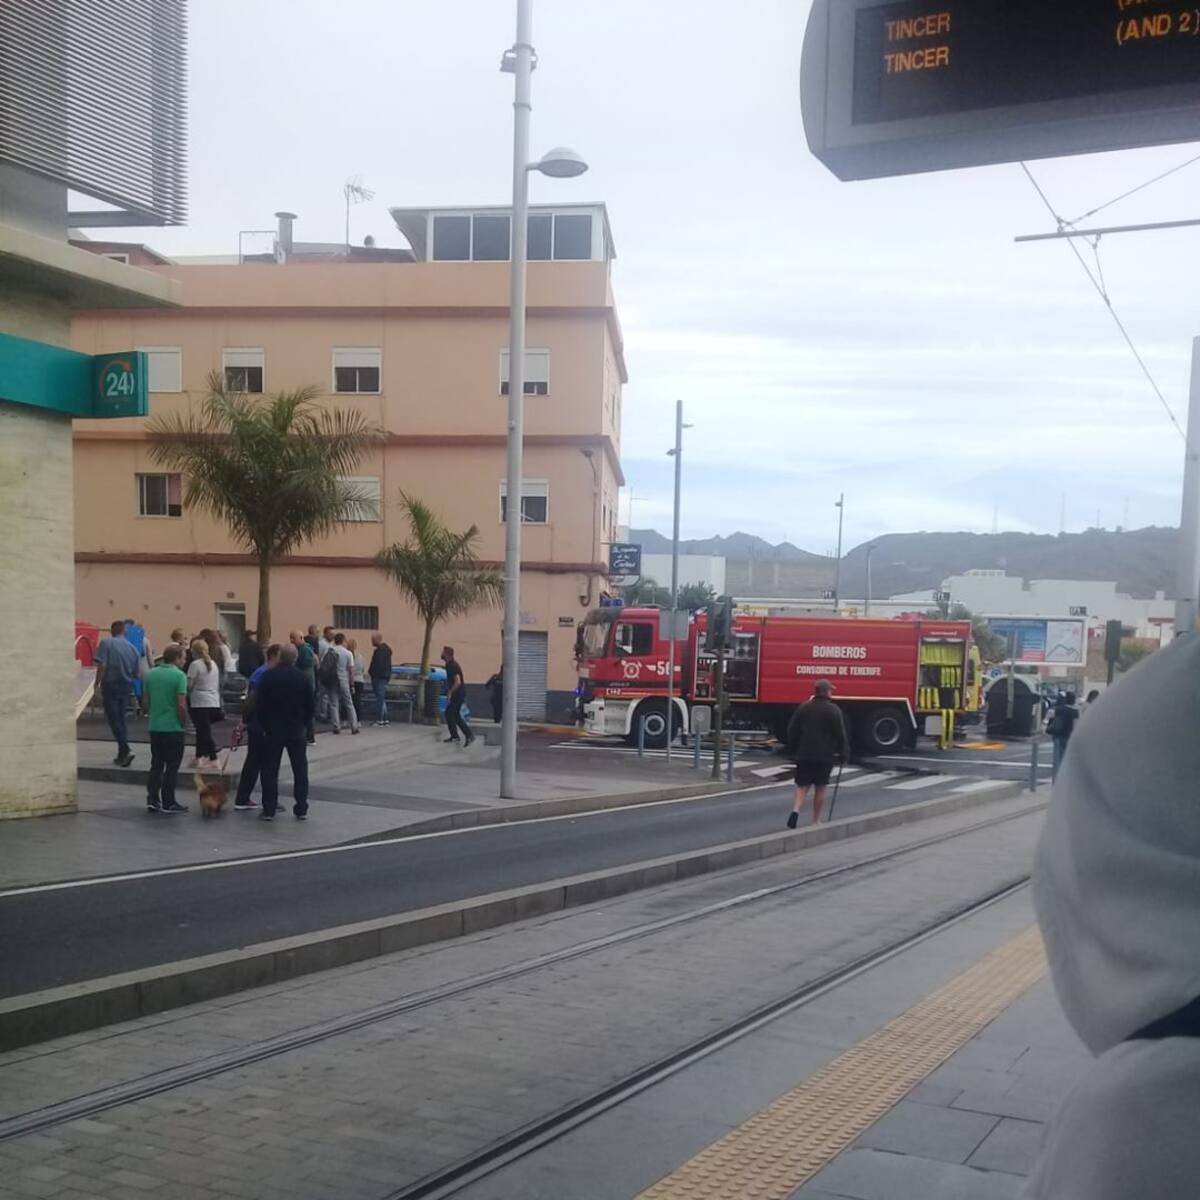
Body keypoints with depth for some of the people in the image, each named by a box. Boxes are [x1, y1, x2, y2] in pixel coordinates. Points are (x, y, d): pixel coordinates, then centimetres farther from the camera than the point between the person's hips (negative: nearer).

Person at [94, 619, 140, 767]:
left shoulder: (106, 643, -6)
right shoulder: (132, 648, 7)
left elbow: (101, 665, -17)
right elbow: (136, 673, 10)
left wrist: (97, 684, -11)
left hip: (111, 685, -4)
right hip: (126, 687, 5)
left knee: (114, 719, -3)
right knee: (122, 719, 14)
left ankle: (126, 750, -18)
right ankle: (122, 754, 15)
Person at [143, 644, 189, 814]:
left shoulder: (151, 674, 5)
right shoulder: (179, 675, -14)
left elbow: (146, 701, 10)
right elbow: (182, 705, -18)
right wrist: (184, 724, -4)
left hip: (155, 727, 6)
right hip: (173, 728, -6)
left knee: (156, 765, 14)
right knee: (172, 767, 3)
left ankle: (152, 800, 11)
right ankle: (168, 803, 6)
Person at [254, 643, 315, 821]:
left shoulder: (268, 677, -7)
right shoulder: (302, 677, -4)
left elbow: (259, 704, -5)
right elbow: (309, 705, 0)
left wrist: (264, 725, 6)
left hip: (273, 730, -1)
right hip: (297, 730, 1)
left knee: (269, 770, 6)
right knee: (300, 770, 8)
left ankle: (268, 810, 4)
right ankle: (301, 810, 8)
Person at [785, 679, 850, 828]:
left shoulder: (803, 708, 4)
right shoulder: (834, 710, -7)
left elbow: (792, 731, 7)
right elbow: (841, 734, -7)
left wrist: (796, 747, 19)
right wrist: (844, 753, 3)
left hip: (804, 754, 3)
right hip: (825, 755, -3)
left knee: (802, 785, 7)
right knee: (821, 788, 8)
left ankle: (796, 810, -18)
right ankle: (816, 820, 13)